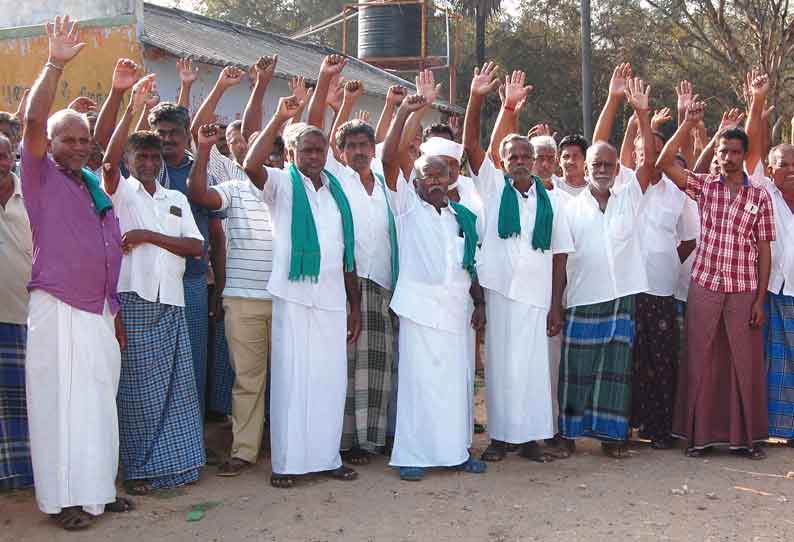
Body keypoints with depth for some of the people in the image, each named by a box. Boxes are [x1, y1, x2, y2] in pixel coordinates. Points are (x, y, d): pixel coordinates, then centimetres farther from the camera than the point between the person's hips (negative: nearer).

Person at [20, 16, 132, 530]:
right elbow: (34, 121, -18)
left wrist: (116, 311, 18)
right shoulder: (42, 177, -1)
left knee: (99, 404, 12)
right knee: (61, 406, -1)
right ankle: (65, 498, 7)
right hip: (59, 311, -6)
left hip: (101, 312, 6)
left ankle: (98, 487, 22)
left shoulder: (96, 187, 15)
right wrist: (55, 65, -23)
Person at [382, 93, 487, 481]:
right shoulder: (408, 206, 4)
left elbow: (474, 264, 18)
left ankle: (457, 450, 18)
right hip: (420, 307, -4)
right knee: (417, 381, -5)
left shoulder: (464, 217, 17)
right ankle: (412, 455, 3)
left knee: (457, 382, 8)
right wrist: (404, 113, -11)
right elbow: (389, 160, -7)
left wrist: (480, 304, 10)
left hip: (457, 310, 4)